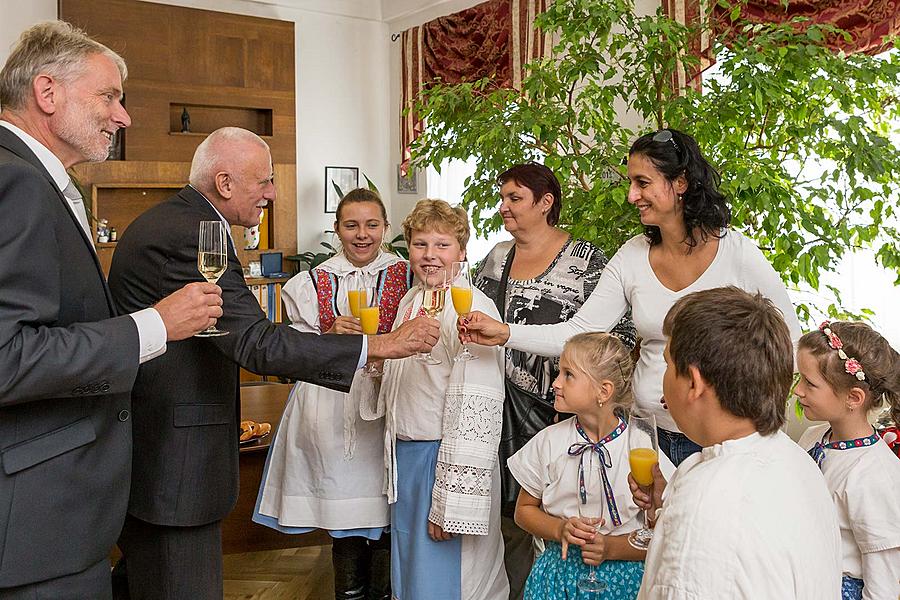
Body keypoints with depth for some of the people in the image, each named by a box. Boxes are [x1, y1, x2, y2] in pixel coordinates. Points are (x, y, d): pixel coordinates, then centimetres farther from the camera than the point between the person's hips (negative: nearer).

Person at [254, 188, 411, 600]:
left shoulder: (406, 276, 4)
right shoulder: (313, 283, 6)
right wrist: (331, 336, -14)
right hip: (333, 414, 1)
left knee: (386, 517, 4)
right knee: (343, 519, 6)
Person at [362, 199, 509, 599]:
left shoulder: (471, 309, -18)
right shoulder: (410, 302, 8)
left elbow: (474, 413, -22)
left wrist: (451, 505, -22)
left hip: (448, 459, -8)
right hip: (405, 457, 8)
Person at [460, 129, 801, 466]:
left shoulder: (738, 253, -11)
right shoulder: (632, 257, -1)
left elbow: (791, 340, -4)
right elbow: (580, 332, -4)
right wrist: (504, 333, -16)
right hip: (648, 428, 3)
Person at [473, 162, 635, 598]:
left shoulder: (583, 259, -6)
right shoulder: (496, 257, 12)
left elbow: (620, 332, -7)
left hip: (556, 411, -5)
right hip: (503, 413, 5)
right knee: (510, 518, 11)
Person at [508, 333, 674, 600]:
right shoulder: (549, 441, -4)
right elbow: (524, 509, 6)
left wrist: (611, 547, -18)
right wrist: (561, 530, -11)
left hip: (622, 575, -2)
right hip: (559, 570, 2)